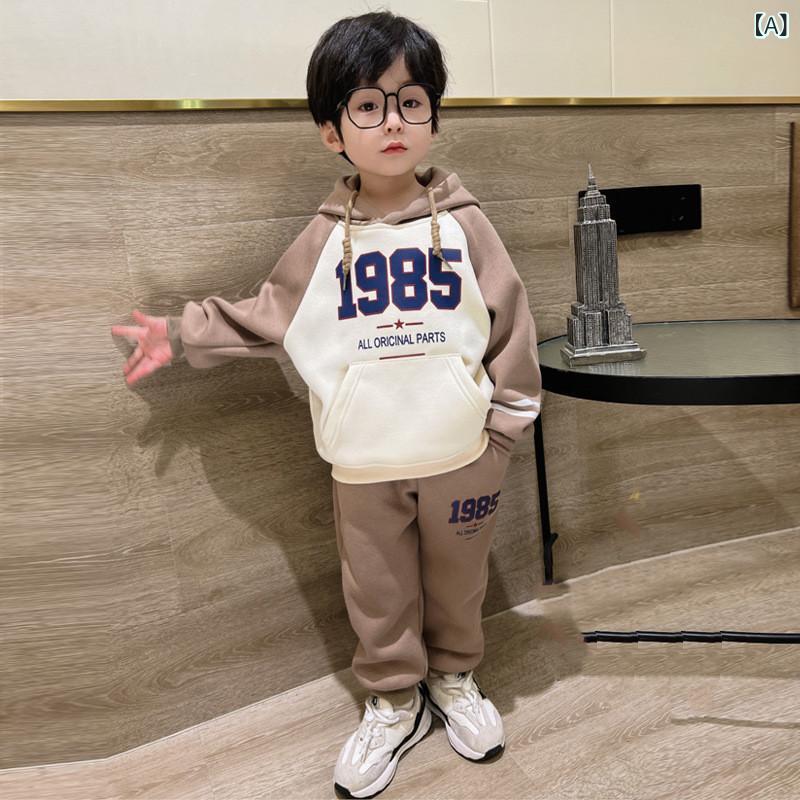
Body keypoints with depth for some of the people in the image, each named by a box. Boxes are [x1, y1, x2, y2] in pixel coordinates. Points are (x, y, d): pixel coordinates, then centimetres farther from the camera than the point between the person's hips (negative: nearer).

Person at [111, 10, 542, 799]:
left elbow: (508, 322, -2)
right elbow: (268, 316, 5)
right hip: (364, 464, 1)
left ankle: (454, 679, 46)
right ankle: (392, 703, 39)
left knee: (457, 580, 20)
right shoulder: (326, 239, -3)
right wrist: (185, 334, 0)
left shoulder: (462, 224, -5)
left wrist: (505, 419, -1)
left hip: (461, 455, 0)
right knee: (377, 594, 15)